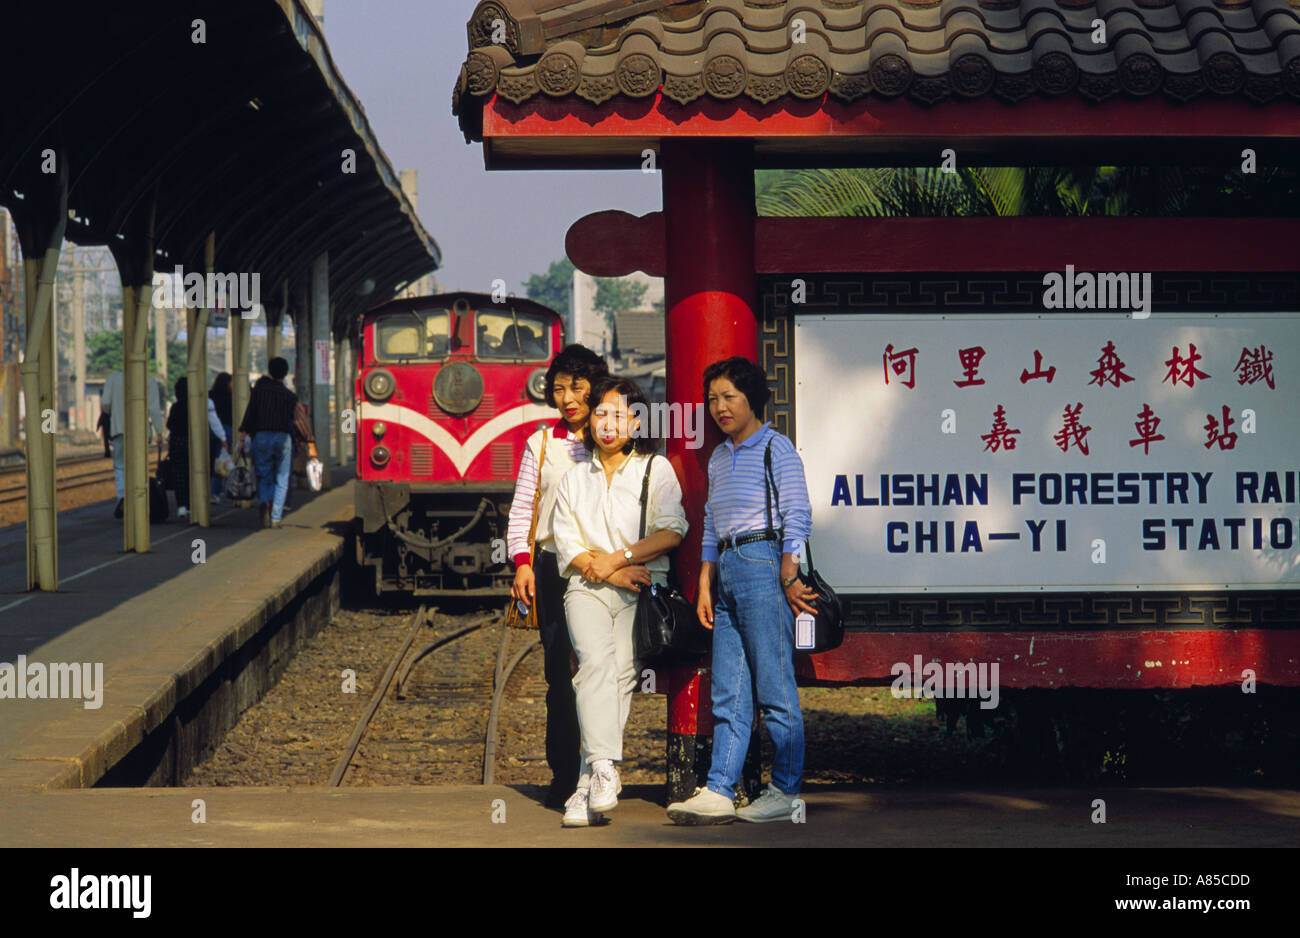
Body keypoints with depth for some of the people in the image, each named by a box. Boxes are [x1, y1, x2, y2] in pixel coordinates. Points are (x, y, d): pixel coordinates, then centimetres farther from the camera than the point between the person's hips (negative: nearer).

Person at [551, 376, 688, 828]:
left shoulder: (656, 469, 11)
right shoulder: (574, 478, 19)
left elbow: (672, 532, -1)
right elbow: (567, 545, 10)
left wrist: (617, 559, -8)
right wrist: (609, 572, -6)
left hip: (643, 587, -1)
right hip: (588, 587, 1)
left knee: (621, 669, -20)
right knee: (595, 661, -25)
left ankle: (588, 787, -21)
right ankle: (604, 772, -36)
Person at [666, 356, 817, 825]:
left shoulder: (776, 448, -1)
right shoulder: (718, 458, 20)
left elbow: (797, 518, -6)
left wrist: (788, 577, -13)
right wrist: (705, 585, 15)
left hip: (763, 562, -7)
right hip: (726, 568, 7)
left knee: (774, 686, -5)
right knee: (727, 691, 2)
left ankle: (784, 790, 0)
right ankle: (718, 792, -1)